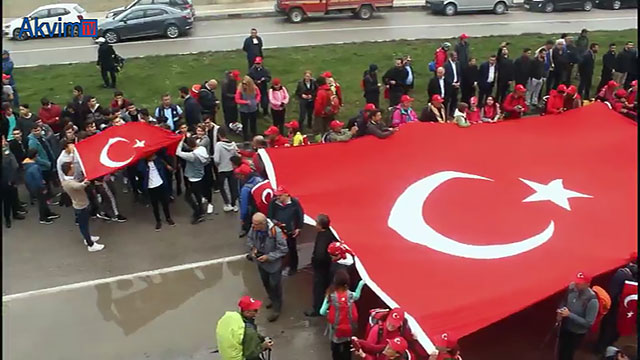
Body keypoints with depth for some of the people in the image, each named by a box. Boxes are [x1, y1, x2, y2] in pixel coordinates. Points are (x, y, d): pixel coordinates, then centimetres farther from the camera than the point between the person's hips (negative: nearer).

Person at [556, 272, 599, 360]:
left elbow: (589, 323, -27)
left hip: (577, 333, -5)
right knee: (561, 351, 25)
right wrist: (560, 312, -13)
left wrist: (569, 315, -31)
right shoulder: (572, 288, -16)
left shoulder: (592, 301, -32)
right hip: (565, 326, 5)